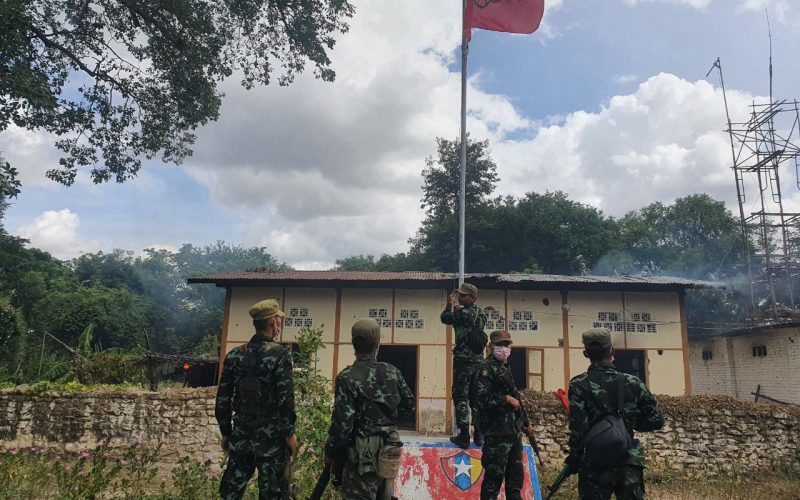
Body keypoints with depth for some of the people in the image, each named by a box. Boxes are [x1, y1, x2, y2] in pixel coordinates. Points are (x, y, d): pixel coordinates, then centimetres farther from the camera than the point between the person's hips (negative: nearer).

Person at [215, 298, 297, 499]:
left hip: (241, 434, 5)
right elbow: (285, 400, -15)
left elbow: (222, 400, 6)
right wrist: (289, 433, -5)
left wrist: (226, 432, 16)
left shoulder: (234, 355, 3)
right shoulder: (280, 355, -12)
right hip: (271, 436, -5)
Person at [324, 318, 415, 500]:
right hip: (388, 453, 6)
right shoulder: (392, 372, 1)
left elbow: (342, 423, -17)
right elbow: (409, 405, 11)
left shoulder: (347, 378, -16)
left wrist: (330, 453, -2)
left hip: (362, 457, -5)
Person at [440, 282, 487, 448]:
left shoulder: (464, 312, -14)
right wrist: (457, 307, 26)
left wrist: (450, 305, 9)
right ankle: (478, 435, 19)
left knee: (461, 397, -1)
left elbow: (445, 318, -6)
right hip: (478, 360, 8)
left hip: (463, 360, -7)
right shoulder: (481, 313, 10)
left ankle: (464, 436, 0)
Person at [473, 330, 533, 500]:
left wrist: (525, 423, 25)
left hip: (513, 430, 9)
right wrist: (507, 399, -18)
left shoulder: (506, 368, 16)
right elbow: (482, 398, -23)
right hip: (497, 433, -9)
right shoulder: (487, 368, -11)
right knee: (494, 475, -5)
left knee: (516, 474, 16)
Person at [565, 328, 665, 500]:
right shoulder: (633, 383, 0)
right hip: (629, 465, 3)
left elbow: (578, 429, -16)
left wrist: (573, 462, -2)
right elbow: (656, 421, 4)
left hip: (595, 467, -3)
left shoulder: (579, 385, -11)